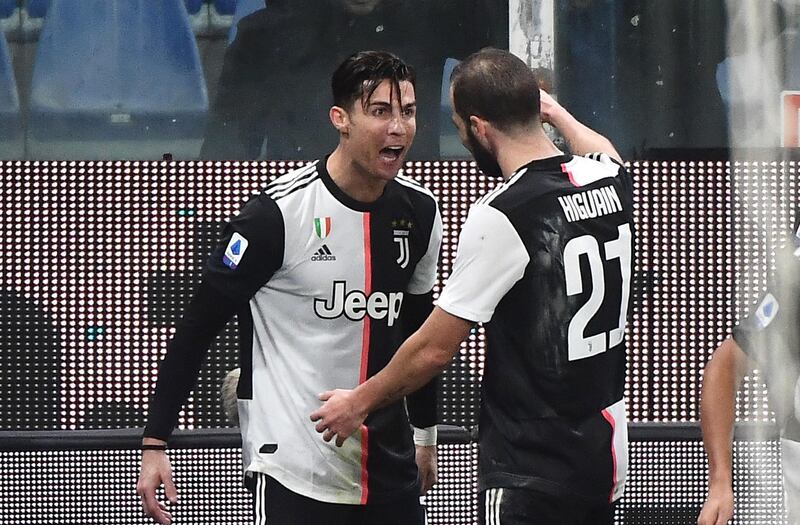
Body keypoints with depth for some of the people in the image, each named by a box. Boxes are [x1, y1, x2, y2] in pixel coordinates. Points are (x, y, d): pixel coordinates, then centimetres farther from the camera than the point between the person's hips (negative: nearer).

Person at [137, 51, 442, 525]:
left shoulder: (420, 211, 6)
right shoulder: (279, 213, -12)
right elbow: (198, 327, -7)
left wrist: (426, 433, 28)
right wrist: (154, 444, -9)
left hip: (391, 470, 6)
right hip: (293, 472, -6)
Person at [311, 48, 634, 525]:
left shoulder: (501, 216, -18)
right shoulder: (613, 179, 3)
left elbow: (435, 348, -11)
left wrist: (359, 402, 4)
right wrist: (556, 113, 50)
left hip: (532, 467, -8)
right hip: (608, 452, 8)